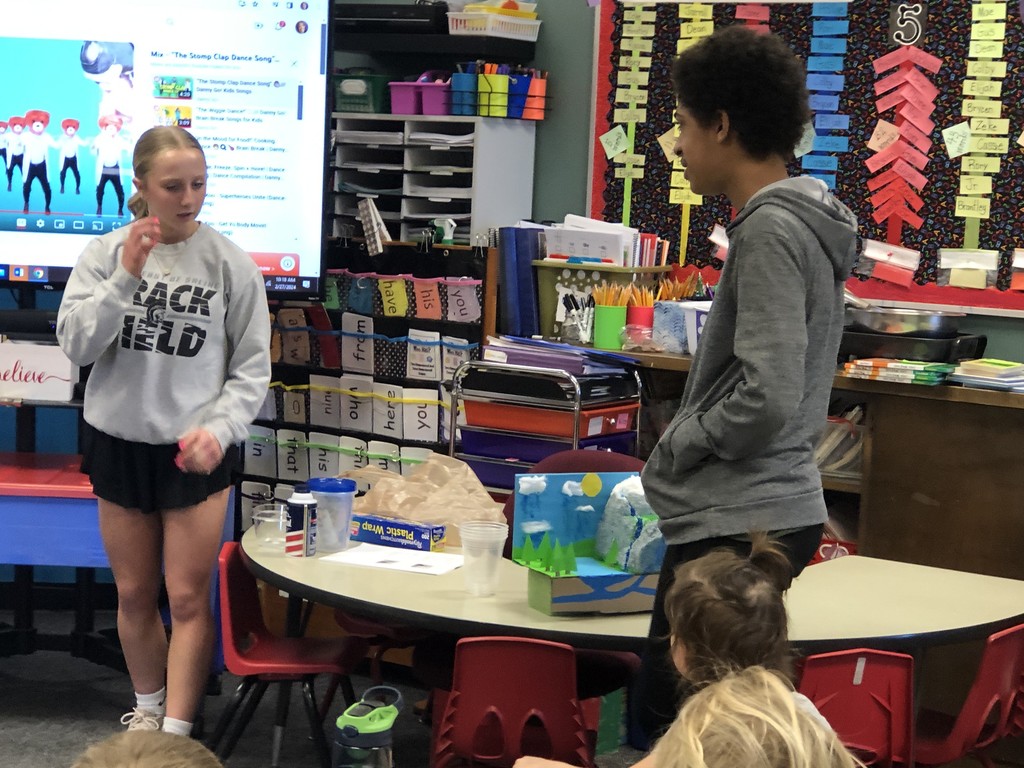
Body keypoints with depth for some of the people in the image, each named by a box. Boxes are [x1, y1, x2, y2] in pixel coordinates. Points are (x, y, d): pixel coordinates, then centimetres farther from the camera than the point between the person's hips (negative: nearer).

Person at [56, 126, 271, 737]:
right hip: (120, 443, 2)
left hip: (198, 452, -2)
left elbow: (252, 368, -4)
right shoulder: (105, 254, -3)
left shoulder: (230, 263, -8)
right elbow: (75, 344, -11)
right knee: (135, 594, 14)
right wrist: (125, 278, -21)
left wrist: (219, 430, -19)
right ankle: (147, 708, 34)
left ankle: (175, 731, 10)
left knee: (188, 599, 0)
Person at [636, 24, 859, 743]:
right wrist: (686, 454, 15)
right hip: (765, 511, 10)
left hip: (737, 524, -10)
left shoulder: (768, 231, -16)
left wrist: (678, 445, -8)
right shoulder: (801, 221, 14)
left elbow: (766, 400, -23)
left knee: (665, 721, -3)